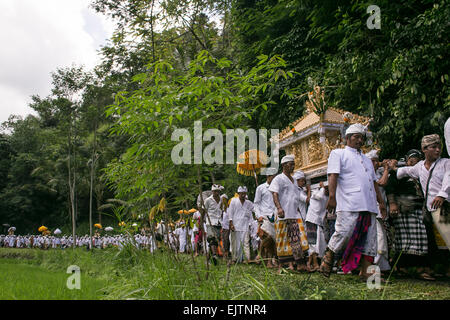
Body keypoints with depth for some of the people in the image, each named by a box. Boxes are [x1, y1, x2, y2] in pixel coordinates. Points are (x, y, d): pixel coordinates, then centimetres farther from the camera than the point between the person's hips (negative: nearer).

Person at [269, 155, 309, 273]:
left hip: (295, 214, 6)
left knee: (298, 238, -4)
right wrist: (279, 208, -29)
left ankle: (300, 264, -3)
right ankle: (282, 265, 5)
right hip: (283, 215, -6)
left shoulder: (294, 180, 21)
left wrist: (299, 211, 23)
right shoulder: (278, 179, -1)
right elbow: (275, 195, -13)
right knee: (283, 240, -2)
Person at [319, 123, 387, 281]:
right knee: (343, 233, -14)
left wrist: (381, 202, 21)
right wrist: (332, 196, -18)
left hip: (369, 206, 7)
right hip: (349, 205, -7)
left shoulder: (366, 159, 30)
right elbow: (333, 176, -5)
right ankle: (327, 259, 6)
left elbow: (374, 182, 29)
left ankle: (364, 272, 8)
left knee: (369, 238, 3)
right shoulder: (338, 153, 9)